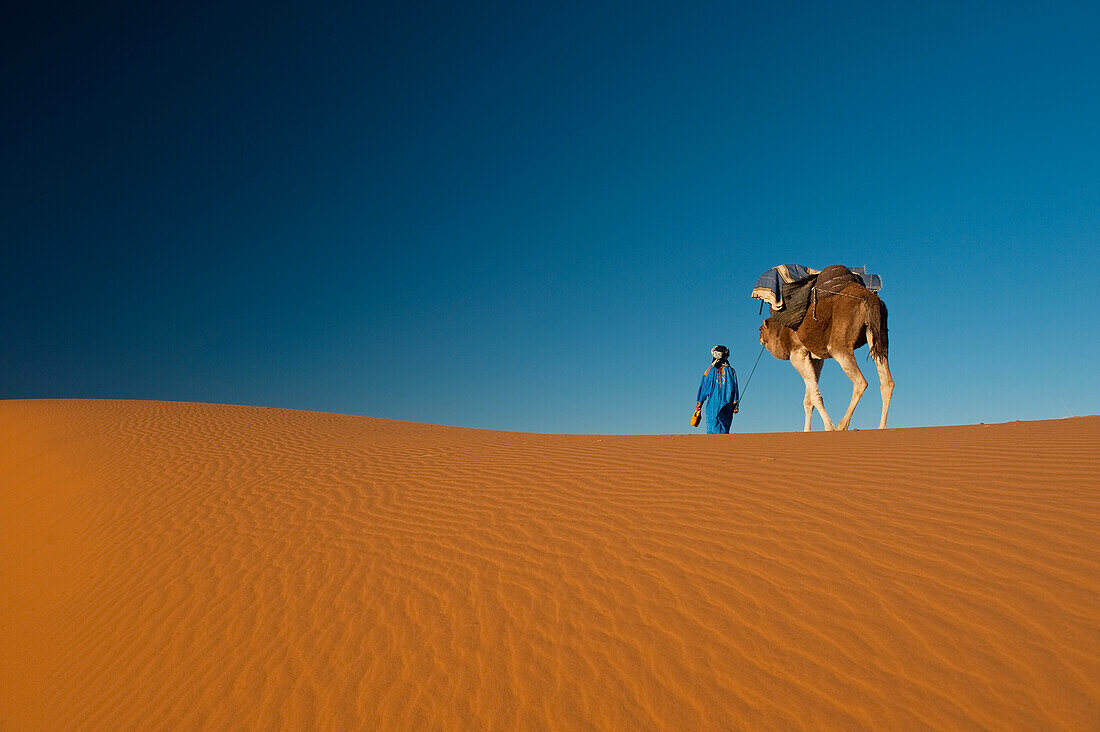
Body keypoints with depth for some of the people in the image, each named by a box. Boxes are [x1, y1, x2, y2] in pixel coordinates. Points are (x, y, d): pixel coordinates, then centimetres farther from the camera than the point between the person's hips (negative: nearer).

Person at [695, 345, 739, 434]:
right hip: (727, 405, 2)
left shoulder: (710, 371, -2)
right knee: (724, 429, 8)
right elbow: (734, 388, 2)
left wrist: (699, 402, 7)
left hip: (713, 404, -1)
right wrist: (736, 404, 6)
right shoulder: (731, 371, 1)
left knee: (712, 427, 1)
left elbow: (704, 387, 0)